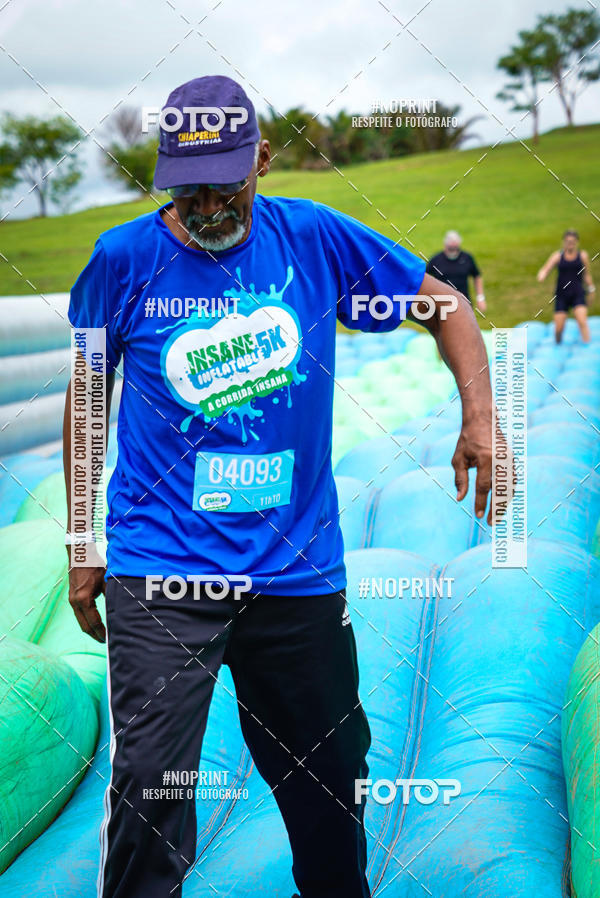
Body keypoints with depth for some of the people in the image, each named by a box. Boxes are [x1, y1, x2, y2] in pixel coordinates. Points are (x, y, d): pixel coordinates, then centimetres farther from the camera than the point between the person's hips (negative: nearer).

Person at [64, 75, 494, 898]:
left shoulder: (316, 238, 0)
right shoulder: (125, 258, -2)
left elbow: (443, 303, 10)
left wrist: (479, 415, -5)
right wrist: (82, 545, 8)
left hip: (299, 566, 2)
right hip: (160, 568, -2)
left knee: (330, 775, 15)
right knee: (148, 783, -10)